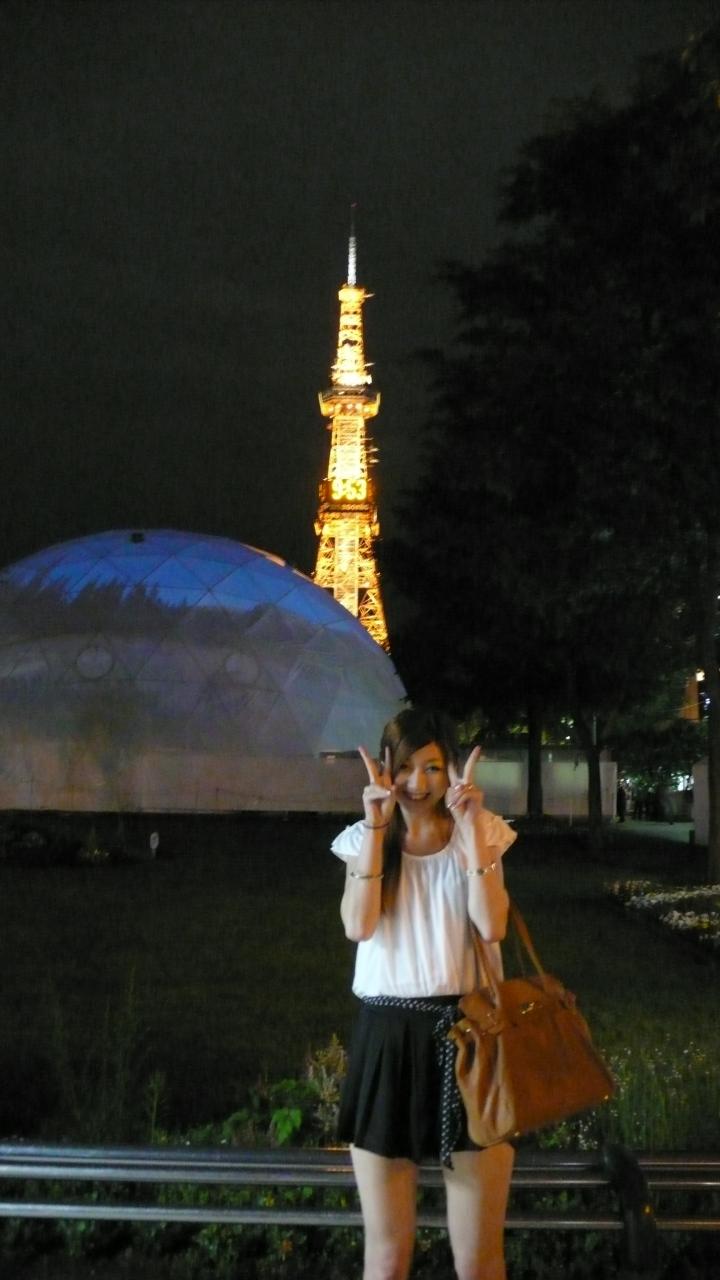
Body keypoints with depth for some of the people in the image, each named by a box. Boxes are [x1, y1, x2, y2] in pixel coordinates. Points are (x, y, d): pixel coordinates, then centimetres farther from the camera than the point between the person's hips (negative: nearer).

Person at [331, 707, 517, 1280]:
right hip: (387, 1038, 1)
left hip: (469, 1035, 0)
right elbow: (359, 926, -12)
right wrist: (377, 825, -14)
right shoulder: (363, 839, 6)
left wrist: (470, 826, -14)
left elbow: (493, 925, -12)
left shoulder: (482, 833, 4)